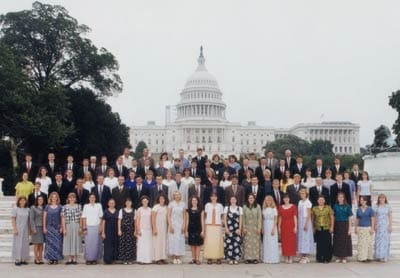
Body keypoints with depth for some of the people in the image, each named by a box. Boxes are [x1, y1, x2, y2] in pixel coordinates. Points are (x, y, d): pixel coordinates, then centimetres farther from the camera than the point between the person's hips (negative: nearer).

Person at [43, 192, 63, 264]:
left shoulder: (59, 207, 4)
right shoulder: (47, 207, 6)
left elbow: (62, 218, 3)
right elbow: (44, 217, 6)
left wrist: (61, 227, -3)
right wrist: (44, 227, 0)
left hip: (57, 227, -1)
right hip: (49, 227, 1)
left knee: (57, 242, -3)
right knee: (49, 243, 0)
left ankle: (56, 259, 2)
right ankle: (50, 259, 5)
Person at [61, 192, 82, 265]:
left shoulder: (78, 206, 4)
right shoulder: (65, 207, 1)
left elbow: (80, 218, 4)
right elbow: (63, 218, 0)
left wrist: (80, 227, -2)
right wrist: (64, 229, -5)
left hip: (76, 226, 1)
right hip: (68, 226, 0)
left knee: (76, 241, 2)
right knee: (68, 241, 1)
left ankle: (75, 259, 9)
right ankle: (70, 258, 9)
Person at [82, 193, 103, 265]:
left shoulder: (98, 205, 6)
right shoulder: (86, 206, 4)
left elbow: (101, 217, 6)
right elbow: (84, 218, 3)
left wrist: (100, 227, -1)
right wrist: (84, 228, -3)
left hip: (97, 227, 1)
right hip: (88, 227, -1)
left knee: (96, 243, 0)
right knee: (88, 243, -3)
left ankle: (95, 259, 7)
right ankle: (88, 259, 4)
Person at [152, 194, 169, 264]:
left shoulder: (166, 207, 11)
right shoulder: (156, 207, -5)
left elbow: (167, 218, 13)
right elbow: (153, 219, -8)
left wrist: (167, 228, 6)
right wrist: (154, 229, -14)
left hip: (164, 227, 6)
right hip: (157, 226, -6)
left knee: (164, 242, 5)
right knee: (157, 242, -4)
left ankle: (163, 258, 10)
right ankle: (157, 259, 0)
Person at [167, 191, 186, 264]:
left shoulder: (183, 204, 6)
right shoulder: (171, 204, -1)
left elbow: (184, 216, 8)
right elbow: (169, 215, -3)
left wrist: (183, 225, -2)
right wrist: (170, 225, -11)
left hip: (180, 224, 2)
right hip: (173, 224, -2)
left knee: (180, 240, 1)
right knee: (173, 240, -3)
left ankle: (179, 257, 6)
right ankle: (174, 258, 2)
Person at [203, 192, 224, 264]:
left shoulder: (220, 206, 8)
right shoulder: (207, 205, 7)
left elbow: (221, 216, 13)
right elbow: (205, 216, 9)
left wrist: (221, 223, 2)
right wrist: (204, 226, 4)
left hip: (217, 226, 0)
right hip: (209, 226, 0)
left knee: (218, 242, -4)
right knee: (209, 241, -5)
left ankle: (218, 258, 0)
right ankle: (209, 258, -1)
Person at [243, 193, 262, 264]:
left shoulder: (258, 206, 1)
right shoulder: (245, 207, 4)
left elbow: (259, 217, -1)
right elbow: (243, 218, 4)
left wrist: (259, 227, -7)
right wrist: (244, 228, -2)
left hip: (255, 227, -1)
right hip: (247, 227, 1)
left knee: (255, 242, -1)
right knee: (247, 243, 0)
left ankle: (255, 258, 3)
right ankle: (248, 258, 3)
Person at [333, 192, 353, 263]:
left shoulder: (347, 206, -2)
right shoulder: (335, 206, 6)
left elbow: (349, 218, -3)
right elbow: (333, 217, 8)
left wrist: (349, 228, -8)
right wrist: (332, 227, 2)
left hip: (345, 225, -2)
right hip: (337, 225, 2)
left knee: (345, 241, 1)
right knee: (337, 241, 4)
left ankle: (344, 257, 9)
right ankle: (338, 257, 13)